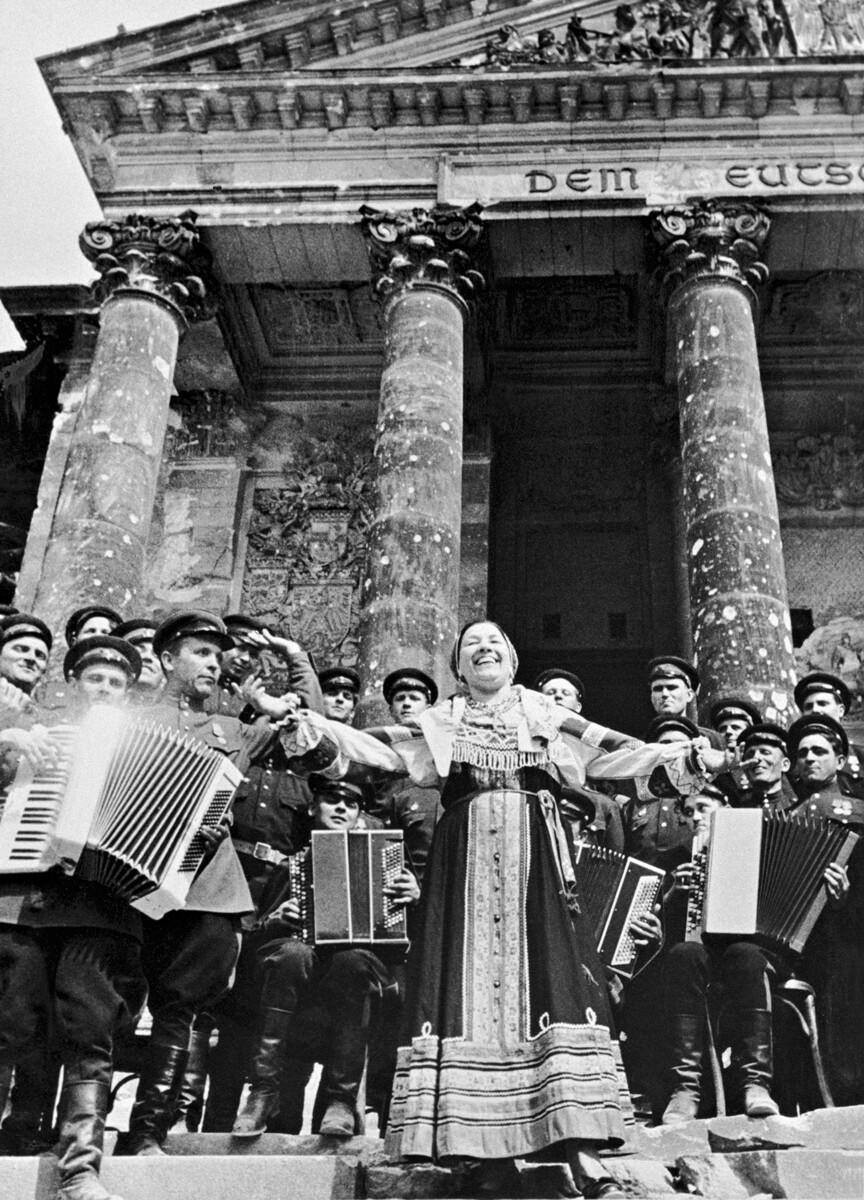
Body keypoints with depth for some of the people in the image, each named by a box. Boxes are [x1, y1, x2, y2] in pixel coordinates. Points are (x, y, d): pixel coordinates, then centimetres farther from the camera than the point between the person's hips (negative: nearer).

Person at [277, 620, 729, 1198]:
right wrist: (306, 730, 0)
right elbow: (380, 750, 11)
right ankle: (492, 1148, -11)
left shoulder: (543, 713, 17)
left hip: (538, 863, -1)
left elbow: (609, 757, 12)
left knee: (550, 974, -14)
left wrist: (687, 757, 3)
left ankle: (581, 1146, -18)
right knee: (470, 982, -10)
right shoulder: (442, 722, 19)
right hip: (466, 862, 1)